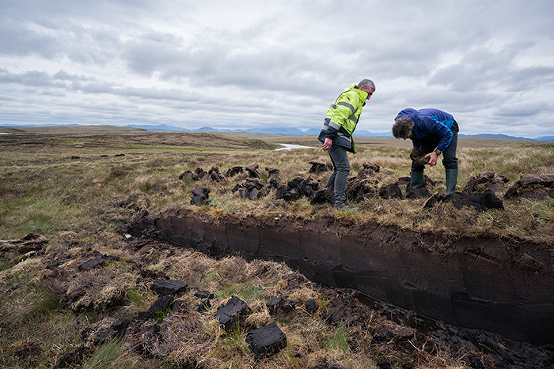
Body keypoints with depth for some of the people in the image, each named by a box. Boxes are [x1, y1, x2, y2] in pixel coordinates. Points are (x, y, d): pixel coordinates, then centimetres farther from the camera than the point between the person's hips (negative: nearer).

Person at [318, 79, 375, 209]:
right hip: (333, 136, -11)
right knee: (344, 167, -14)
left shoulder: (357, 100, 28)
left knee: (339, 169, 14)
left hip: (338, 137, 11)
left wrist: (350, 143, 23)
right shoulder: (352, 96, -7)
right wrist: (330, 137, -31)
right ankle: (339, 202, -12)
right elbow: (338, 115, -21)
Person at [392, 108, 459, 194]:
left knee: (449, 159, -25)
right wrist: (417, 148, -13)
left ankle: (450, 193, -26)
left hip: (448, 128, -6)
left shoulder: (424, 122, -44)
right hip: (430, 134, 7)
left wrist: (436, 153, -36)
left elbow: (447, 134, -32)